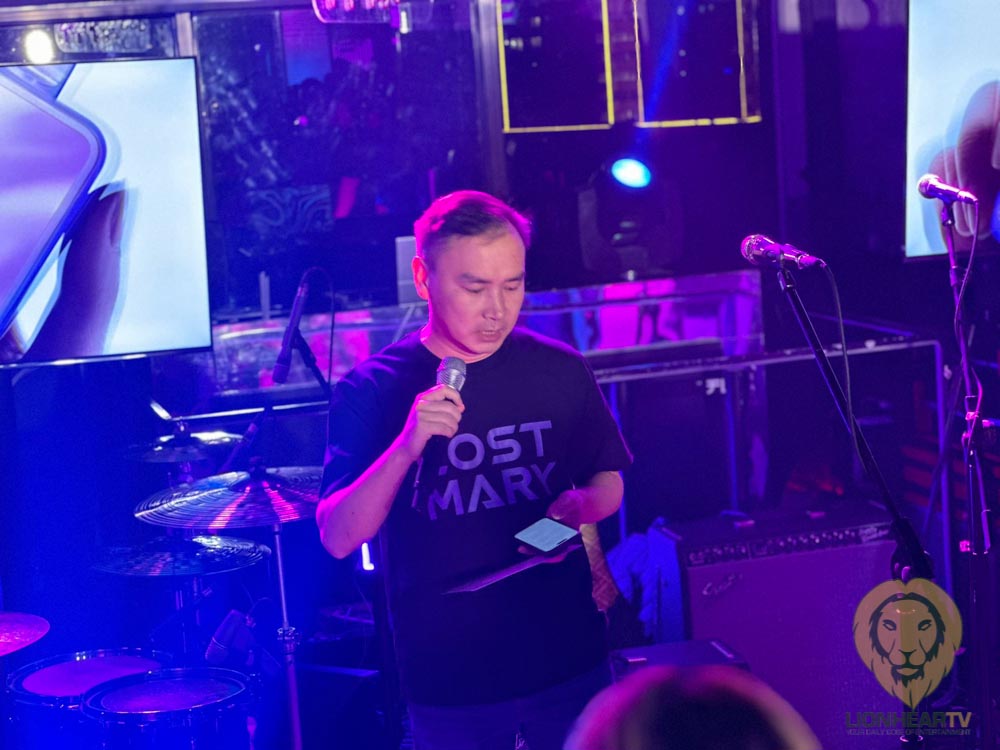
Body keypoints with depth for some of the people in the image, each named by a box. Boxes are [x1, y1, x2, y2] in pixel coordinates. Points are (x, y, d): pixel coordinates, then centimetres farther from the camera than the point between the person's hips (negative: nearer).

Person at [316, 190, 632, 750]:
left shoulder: (560, 371, -2)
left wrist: (579, 505, -13)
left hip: (569, 664, 2)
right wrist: (407, 447, -30)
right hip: (448, 684, -2)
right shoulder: (372, 391, -9)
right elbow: (338, 539, -15)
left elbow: (609, 483, 10)